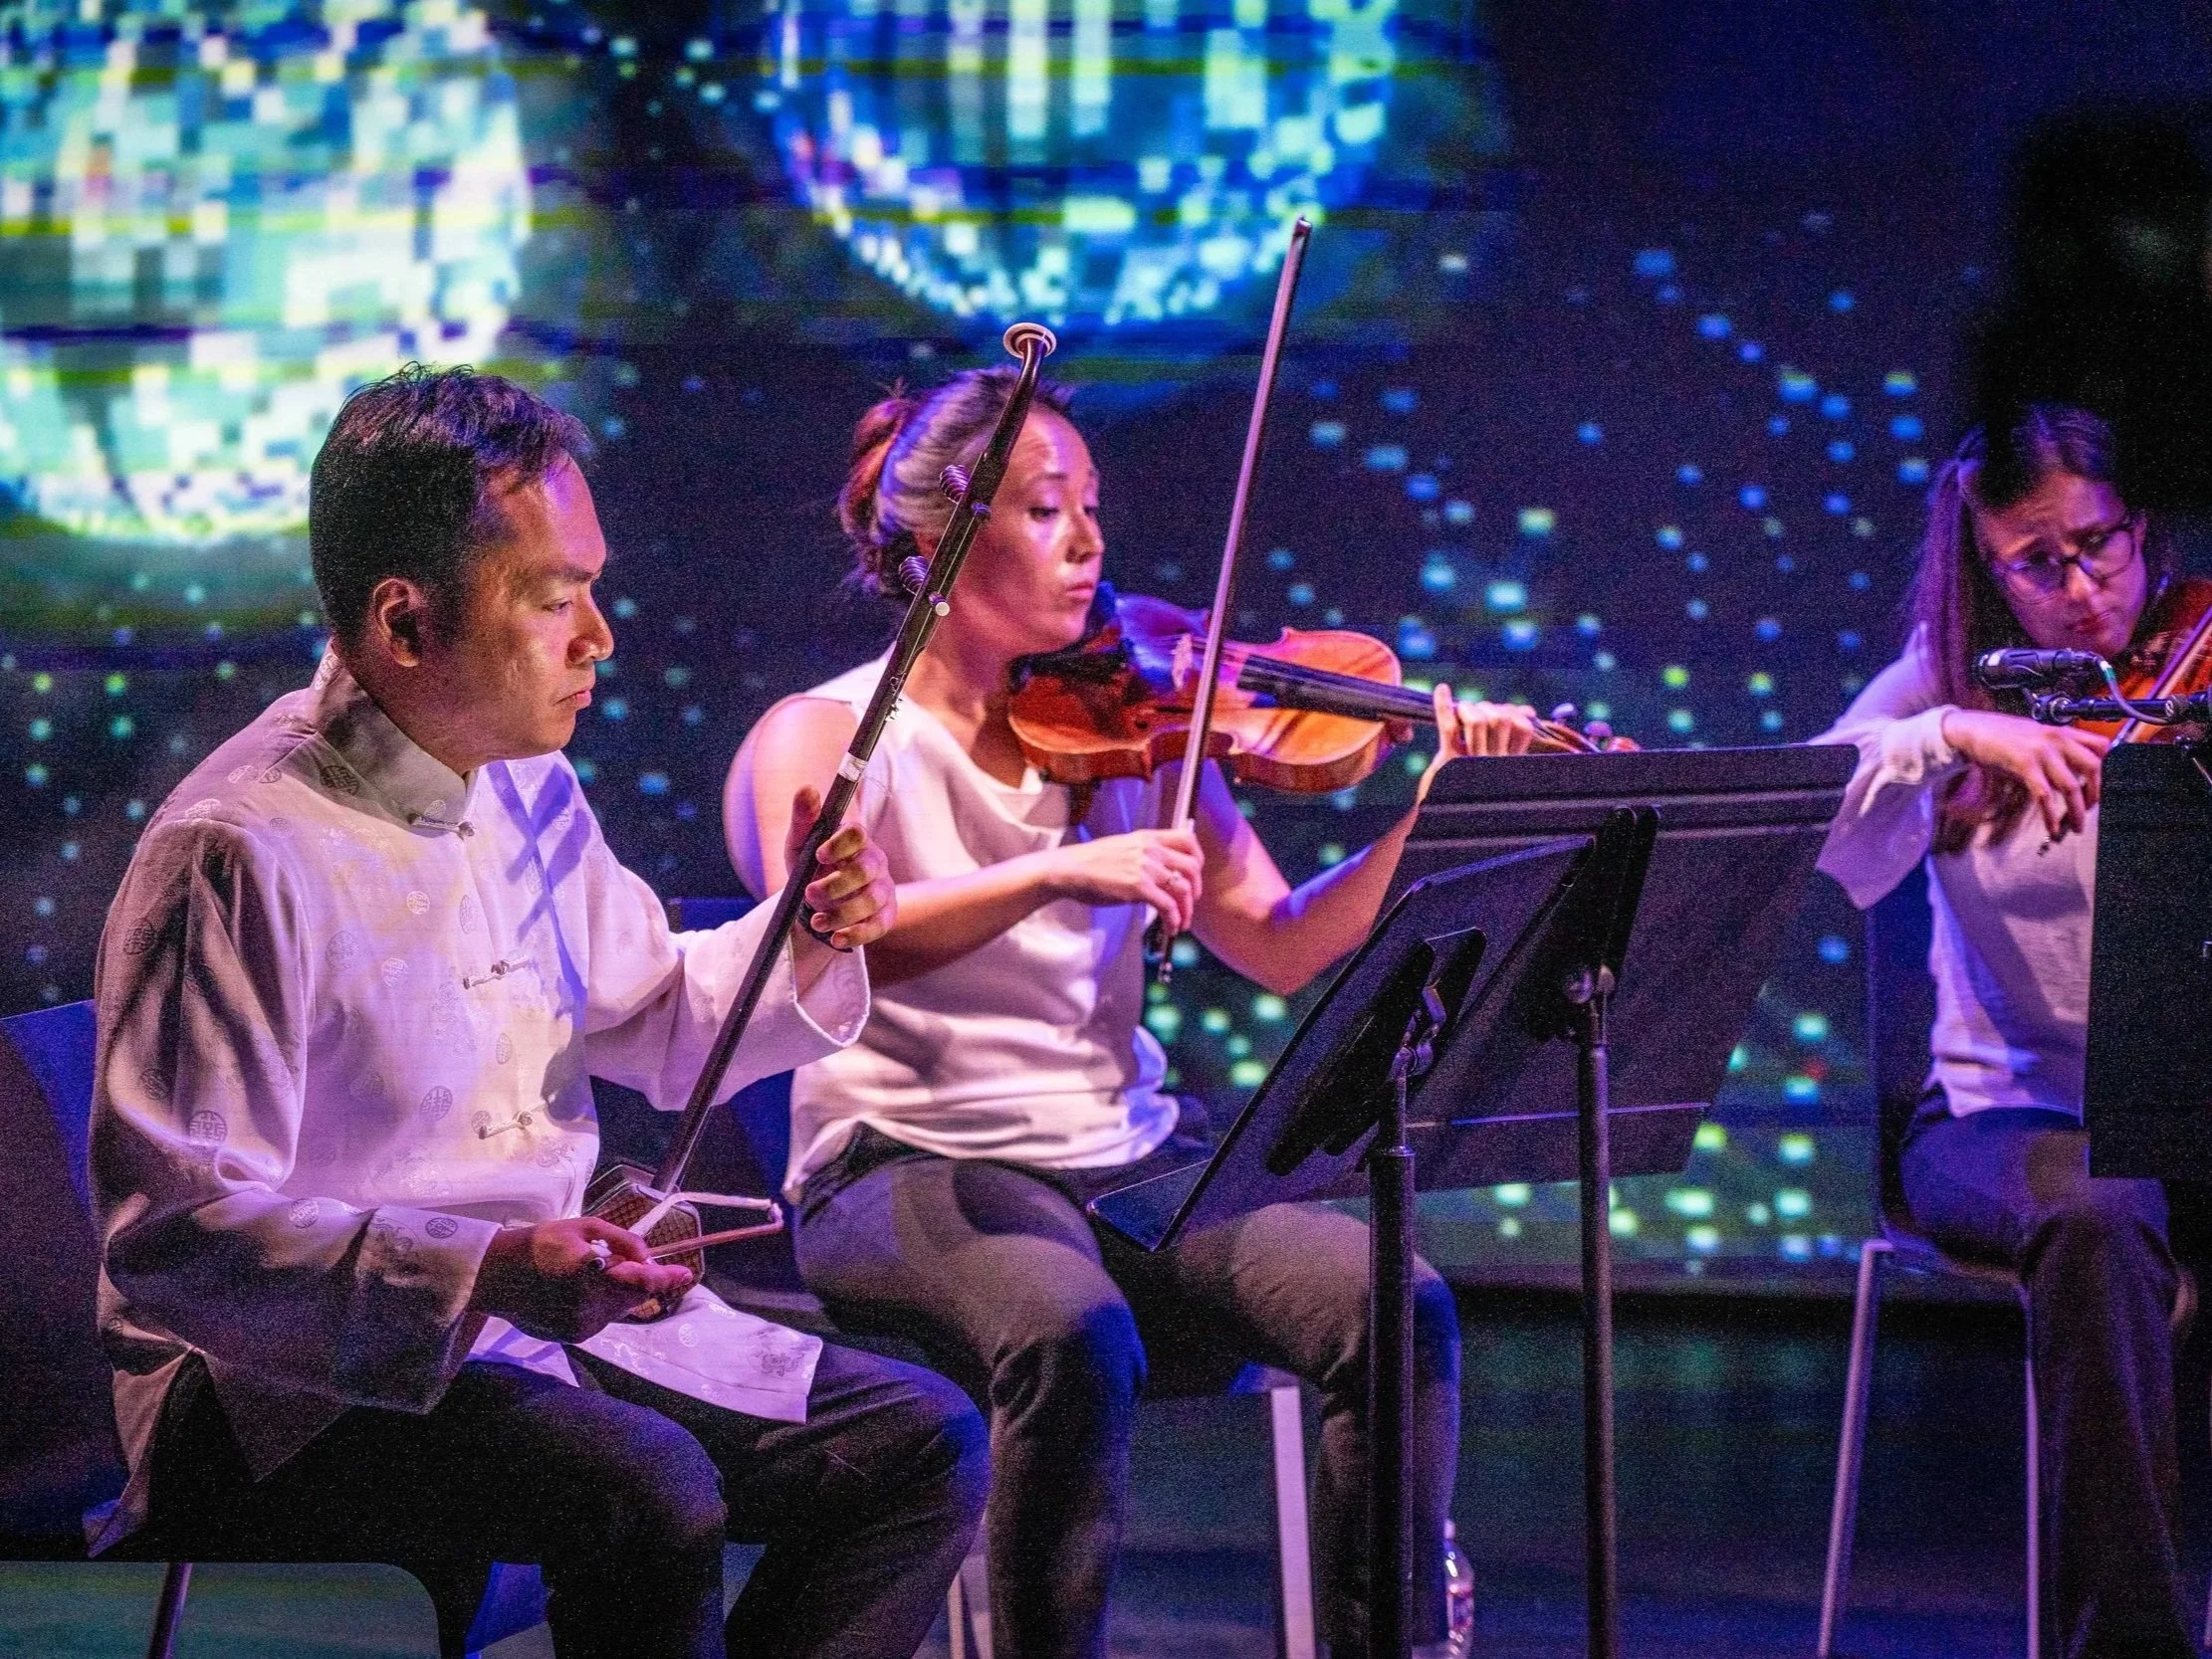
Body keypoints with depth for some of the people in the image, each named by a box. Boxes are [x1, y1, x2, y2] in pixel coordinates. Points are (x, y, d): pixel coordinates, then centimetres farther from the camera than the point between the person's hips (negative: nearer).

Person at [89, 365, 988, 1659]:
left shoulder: (529, 790, 9)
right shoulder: (241, 853, -20)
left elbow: (654, 1028, 25)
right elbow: (168, 1233, -25)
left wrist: (808, 946, 3)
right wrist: (475, 1274, -36)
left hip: (548, 1315, 9)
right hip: (299, 1378, -8)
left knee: (923, 1441, -2)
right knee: (650, 1491, -33)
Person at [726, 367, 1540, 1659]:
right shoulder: (826, 736, 0)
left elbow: (1285, 948, 4)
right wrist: (1054, 874, -31)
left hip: (1131, 1153, 4)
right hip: (916, 1166, -4)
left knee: (1401, 1309, -20)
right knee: (1077, 1335, -36)